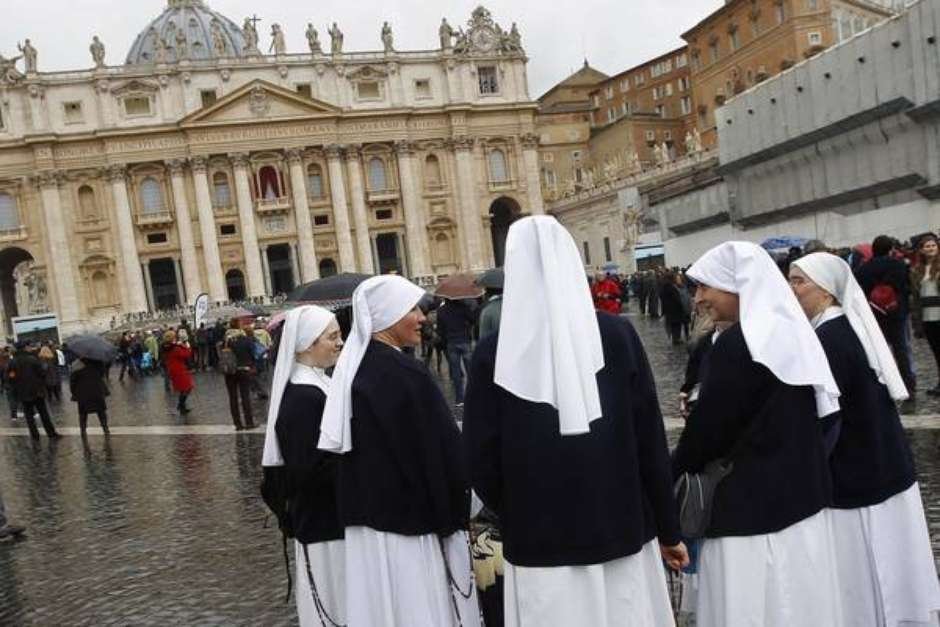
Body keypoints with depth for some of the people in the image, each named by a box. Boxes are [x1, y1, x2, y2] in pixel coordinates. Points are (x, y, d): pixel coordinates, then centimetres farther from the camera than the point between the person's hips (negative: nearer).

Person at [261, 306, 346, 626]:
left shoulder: (318, 384, 7)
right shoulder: (302, 397, -22)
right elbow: (308, 470, -25)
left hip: (333, 516, 9)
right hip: (323, 521, -9)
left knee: (338, 599, 20)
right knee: (333, 601, 5)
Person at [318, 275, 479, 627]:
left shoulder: (355, 367, 4)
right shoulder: (405, 373, -19)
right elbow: (442, 451, -16)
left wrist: (364, 508, 18)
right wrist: (454, 515, -3)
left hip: (367, 519, 8)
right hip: (409, 518, -7)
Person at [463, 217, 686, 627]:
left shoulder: (493, 353, -10)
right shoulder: (617, 334, -7)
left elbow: (480, 459, -5)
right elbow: (651, 440, -4)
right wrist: (668, 529, 8)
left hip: (538, 545, -1)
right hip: (621, 531, 1)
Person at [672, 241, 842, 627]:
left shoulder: (737, 344, -19)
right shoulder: (794, 333, 7)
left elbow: (707, 427, -15)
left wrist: (670, 477, 0)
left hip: (751, 510, -9)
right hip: (801, 498, 9)